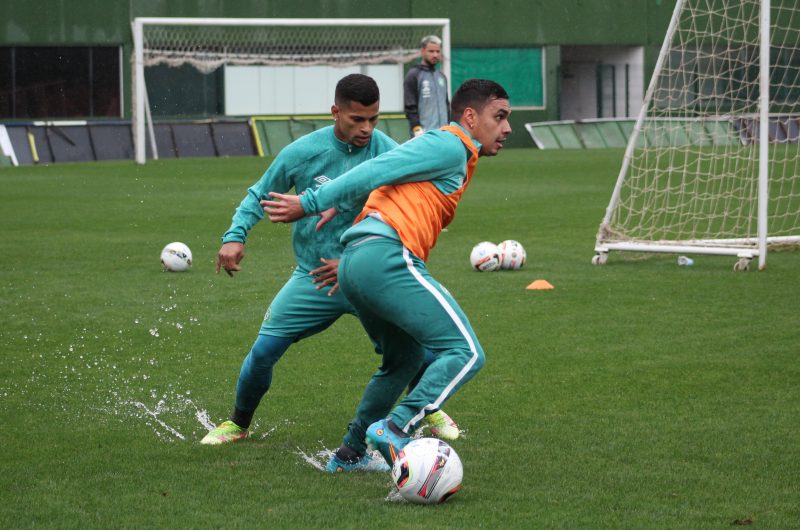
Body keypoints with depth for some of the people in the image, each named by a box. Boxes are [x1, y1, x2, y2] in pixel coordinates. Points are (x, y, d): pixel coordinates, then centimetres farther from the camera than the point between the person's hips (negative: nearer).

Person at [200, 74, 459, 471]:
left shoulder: (389, 154, -13)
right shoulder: (303, 152, -9)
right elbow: (259, 196, 6)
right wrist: (235, 236, -10)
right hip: (313, 276, 1)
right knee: (263, 350, -4)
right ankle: (238, 423, 24)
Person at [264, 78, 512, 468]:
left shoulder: (445, 149, 28)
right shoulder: (450, 147, -2)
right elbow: (377, 171, -9)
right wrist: (311, 203, -10)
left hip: (354, 262, 10)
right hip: (387, 257, -10)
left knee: (405, 359, 27)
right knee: (466, 353, -14)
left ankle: (350, 453, 31)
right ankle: (396, 428, -26)